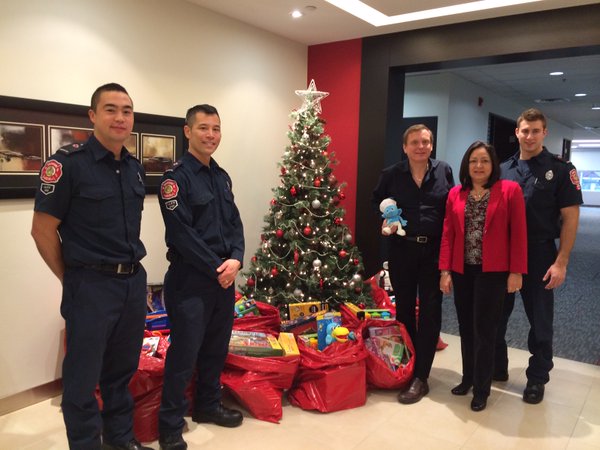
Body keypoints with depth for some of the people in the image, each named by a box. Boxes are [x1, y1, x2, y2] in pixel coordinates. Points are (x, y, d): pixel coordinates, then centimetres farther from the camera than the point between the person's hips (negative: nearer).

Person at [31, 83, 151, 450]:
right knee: (83, 378, 8)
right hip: (91, 285, -6)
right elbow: (42, 230, -9)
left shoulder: (136, 168, 8)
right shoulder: (68, 162, -12)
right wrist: (72, 279, -3)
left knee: (123, 371, 19)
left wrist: (131, 268, 12)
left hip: (134, 281, 6)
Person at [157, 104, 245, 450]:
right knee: (184, 353, 0)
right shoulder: (176, 177, -11)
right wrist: (215, 268, -15)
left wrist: (235, 260, -7)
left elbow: (235, 223, 11)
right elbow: (182, 234, -17)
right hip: (190, 280, -7)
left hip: (224, 277, 7)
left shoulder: (222, 176, 13)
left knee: (217, 347, 17)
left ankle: (208, 405, 35)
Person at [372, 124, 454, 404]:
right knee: (404, 308, 11)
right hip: (402, 249, 1)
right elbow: (376, 202, 14)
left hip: (434, 250, 0)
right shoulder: (391, 175, 1)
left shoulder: (444, 171, 2)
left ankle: (420, 377, 9)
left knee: (430, 312, 1)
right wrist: (385, 220, -6)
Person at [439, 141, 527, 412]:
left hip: (493, 272, -4)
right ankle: (468, 378, 31)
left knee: (484, 331, 2)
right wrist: (445, 270, 0)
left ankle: (481, 389, 18)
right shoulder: (455, 194, 7)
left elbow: (518, 234, -5)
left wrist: (516, 271, -9)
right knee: (466, 329, 13)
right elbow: (448, 234, 5)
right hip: (462, 271, 4)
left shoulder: (510, 190, -4)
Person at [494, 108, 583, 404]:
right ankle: (496, 368, 30)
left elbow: (570, 218, -6)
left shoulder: (560, 169, -4)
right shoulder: (503, 170, 6)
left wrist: (561, 262, -13)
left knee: (540, 321, 8)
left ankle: (537, 378, 25)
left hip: (539, 255, -3)